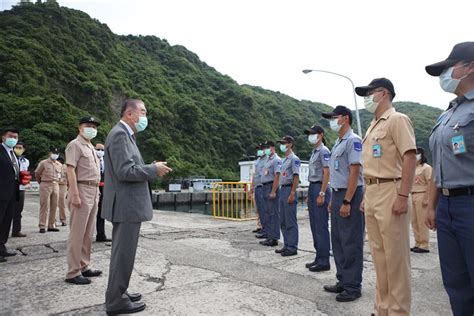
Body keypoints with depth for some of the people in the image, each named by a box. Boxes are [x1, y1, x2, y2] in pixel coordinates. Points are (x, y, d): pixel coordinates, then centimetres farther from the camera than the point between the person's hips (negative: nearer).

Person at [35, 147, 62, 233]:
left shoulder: (59, 164, 11)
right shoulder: (43, 163, -2)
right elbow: (37, 173, 7)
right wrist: (41, 183, 16)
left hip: (56, 186, 5)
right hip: (45, 185, -5)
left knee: (54, 206, 6)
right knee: (44, 206, -5)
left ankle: (51, 225, 13)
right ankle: (42, 226, 1)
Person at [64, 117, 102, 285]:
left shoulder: (91, 147, 20)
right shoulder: (75, 145, -6)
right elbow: (70, 170, -15)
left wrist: (97, 192, 17)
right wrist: (75, 195, -22)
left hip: (93, 192, 9)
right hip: (82, 191, -9)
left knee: (88, 233, 13)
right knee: (77, 233, -5)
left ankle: (84, 267, 22)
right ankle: (73, 272, 2)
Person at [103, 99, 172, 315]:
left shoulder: (125, 135, 16)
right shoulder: (119, 134, -16)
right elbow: (125, 171, -24)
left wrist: (151, 170, 9)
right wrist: (154, 169, -14)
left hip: (127, 204, 11)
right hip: (127, 205, -11)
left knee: (122, 251, 19)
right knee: (123, 253, 0)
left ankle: (117, 293, 33)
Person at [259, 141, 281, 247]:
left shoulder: (276, 160, -10)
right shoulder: (267, 160, 19)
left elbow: (277, 177, -18)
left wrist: (273, 191, -22)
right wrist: (266, 190, 14)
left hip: (271, 187, -10)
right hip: (265, 187, 10)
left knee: (273, 213, -5)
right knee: (269, 213, 14)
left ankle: (274, 238, 0)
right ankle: (269, 236, 22)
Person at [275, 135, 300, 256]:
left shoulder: (294, 159, -10)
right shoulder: (284, 160, 18)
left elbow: (296, 177, -16)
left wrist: (292, 194, -21)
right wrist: (281, 191, 17)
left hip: (289, 190, -10)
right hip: (282, 190, 10)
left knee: (290, 221, -4)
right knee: (283, 221, 13)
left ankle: (292, 247, 3)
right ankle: (286, 245, 22)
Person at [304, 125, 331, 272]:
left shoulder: (324, 151, -9)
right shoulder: (314, 152, 18)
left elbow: (326, 174, -16)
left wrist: (322, 194, -20)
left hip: (319, 188, -10)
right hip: (312, 188, 10)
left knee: (321, 226, -5)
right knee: (314, 225, 12)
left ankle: (324, 260, 2)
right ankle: (319, 257, 21)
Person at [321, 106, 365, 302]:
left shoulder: (353, 141, -12)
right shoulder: (338, 143, 17)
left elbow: (354, 172, -19)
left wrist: (347, 202, -21)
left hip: (350, 196, -10)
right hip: (338, 194, 10)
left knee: (351, 243, -1)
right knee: (338, 241, 14)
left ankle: (353, 287, 11)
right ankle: (343, 281, 26)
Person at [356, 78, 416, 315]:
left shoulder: (397, 120, -6)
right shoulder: (372, 126, 19)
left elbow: (410, 157, -15)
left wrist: (403, 196, -21)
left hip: (390, 192, -9)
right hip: (371, 194, 9)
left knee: (395, 255, -1)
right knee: (379, 254, 13)